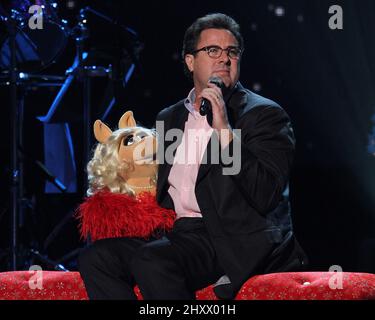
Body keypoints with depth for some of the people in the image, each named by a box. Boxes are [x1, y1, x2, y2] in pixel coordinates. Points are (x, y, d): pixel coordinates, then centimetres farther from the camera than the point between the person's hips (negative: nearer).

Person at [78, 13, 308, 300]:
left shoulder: (265, 114, 0)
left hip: (237, 241, -6)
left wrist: (225, 131, -18)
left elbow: (265, 197, -12)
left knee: (152, 260, -32)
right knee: (96, 257, -17)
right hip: (180, 233, 7)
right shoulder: (169, 118, 21)